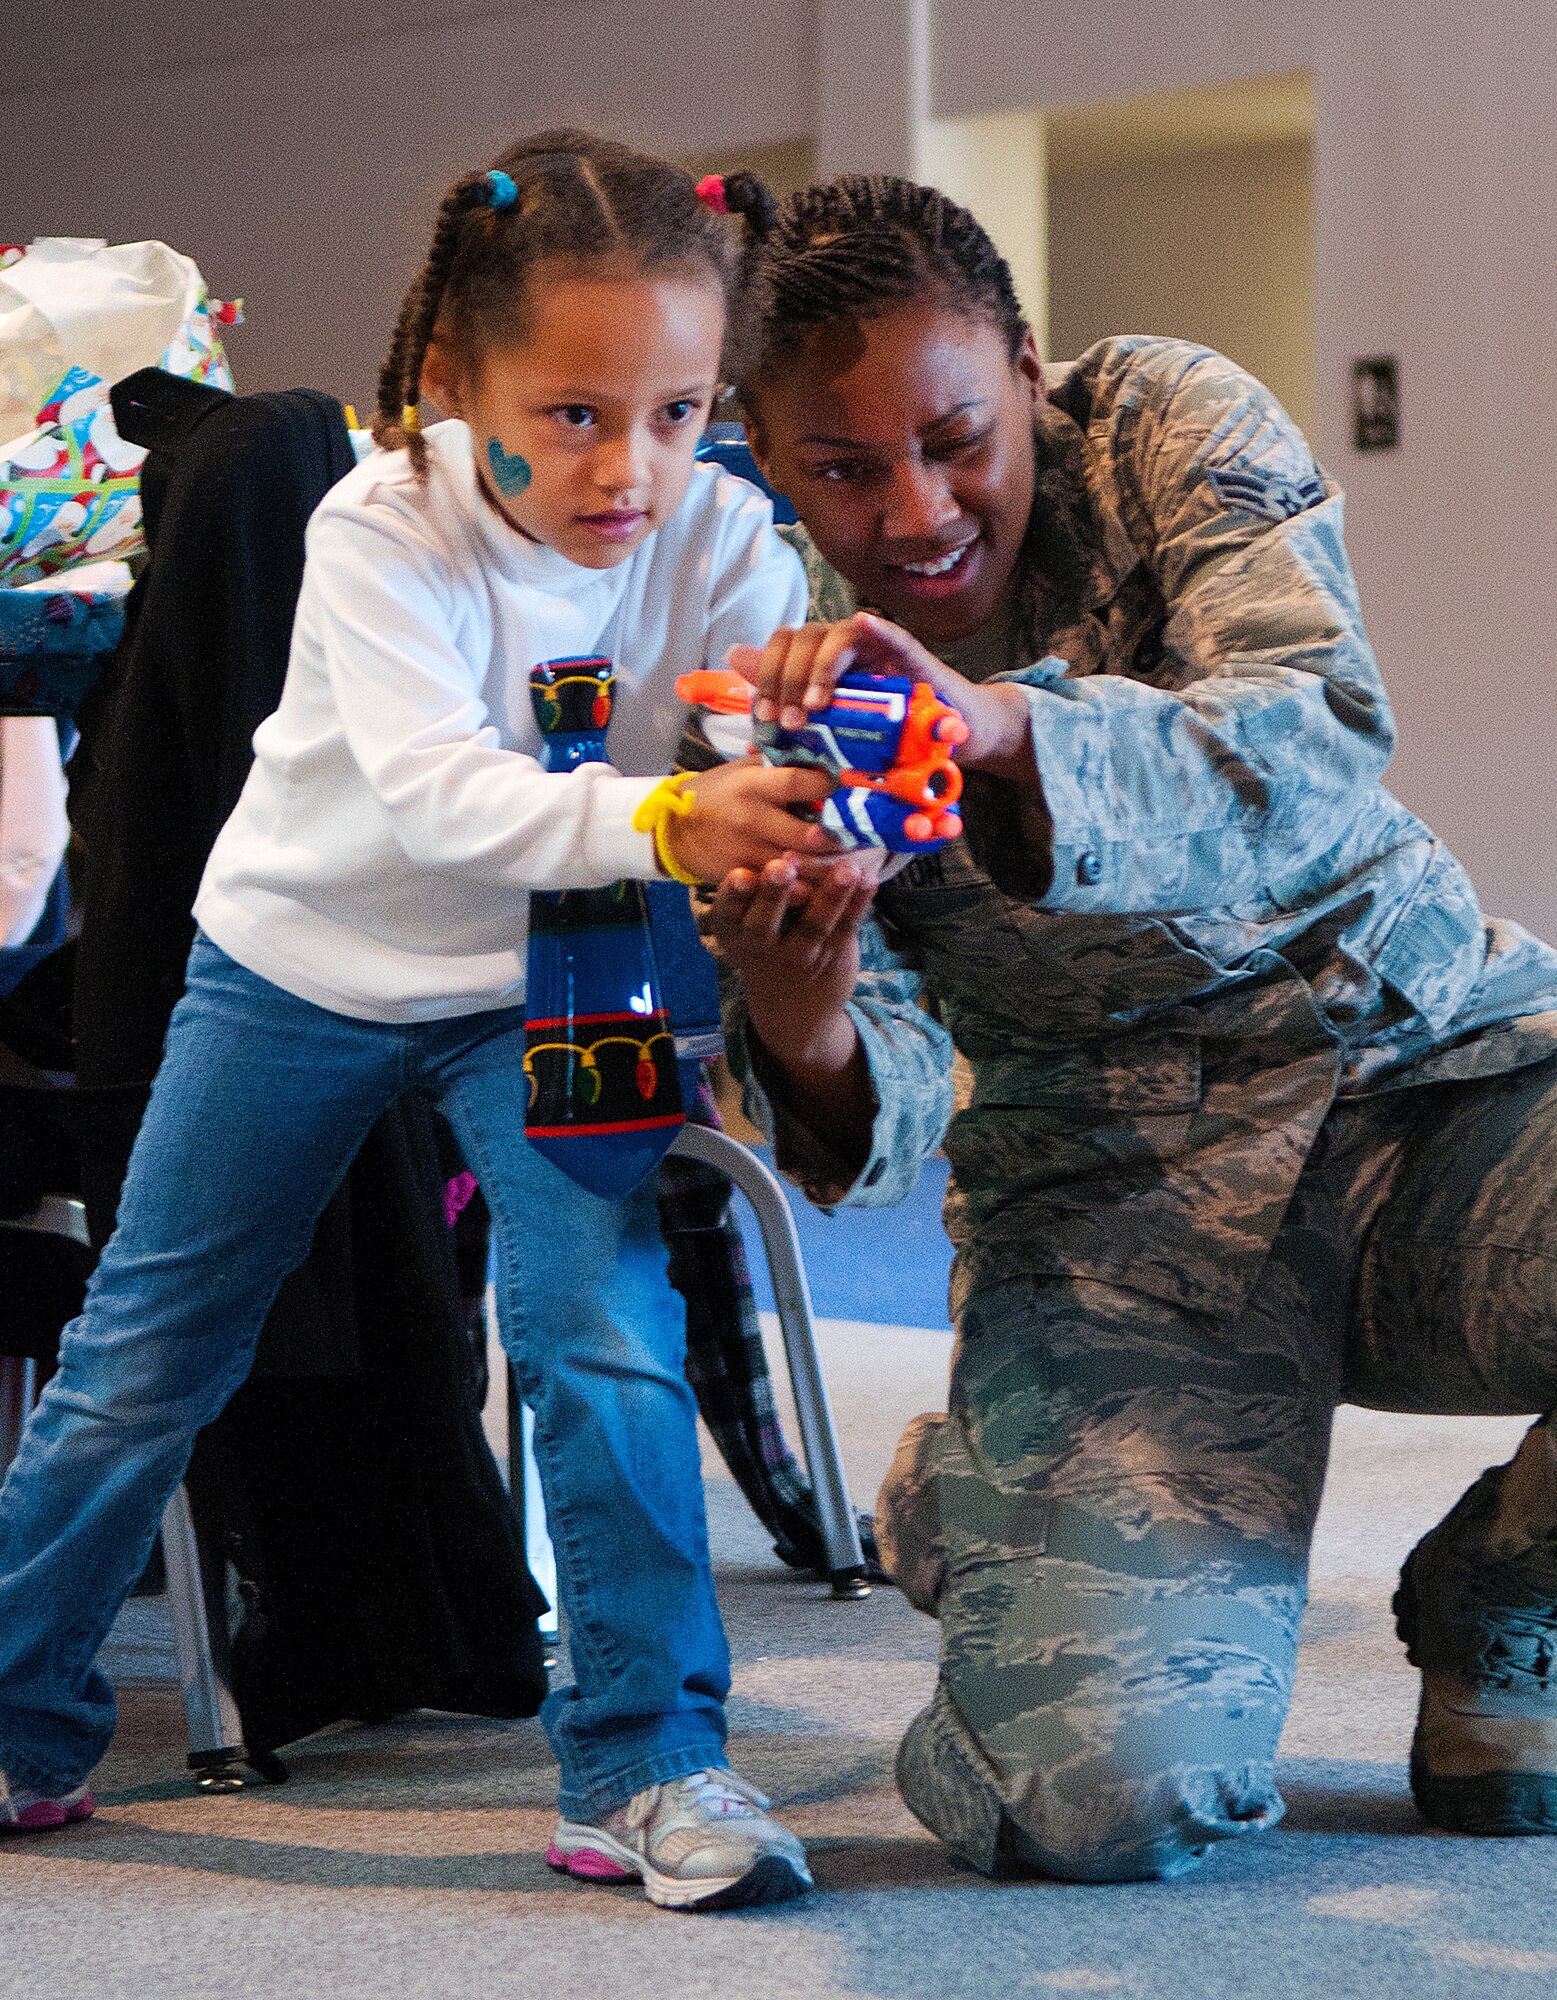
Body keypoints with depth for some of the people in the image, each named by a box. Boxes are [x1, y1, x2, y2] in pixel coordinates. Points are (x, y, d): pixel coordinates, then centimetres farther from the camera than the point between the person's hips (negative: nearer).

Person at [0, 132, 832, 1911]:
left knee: (608, 1347, -16)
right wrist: (659, 821, -60)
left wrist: (836, 751, -55)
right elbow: (438, 791, -43)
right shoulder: (379, 533, -29)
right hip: (305, 961, -1)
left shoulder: (718, 540, -20)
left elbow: (774, 758, -30)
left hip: (541, 993, 1)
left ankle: (642, 1767, -4)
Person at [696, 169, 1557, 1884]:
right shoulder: (796, 696, 0)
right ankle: (965, 1491, 16)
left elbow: (1323, 746, -23)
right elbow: (869, 1121, -8)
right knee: (1106, 1791, -22)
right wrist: (798, 1033, -34)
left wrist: (1003, 727, -42)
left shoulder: (1166, 424, -4)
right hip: (1115, 1199, 0)